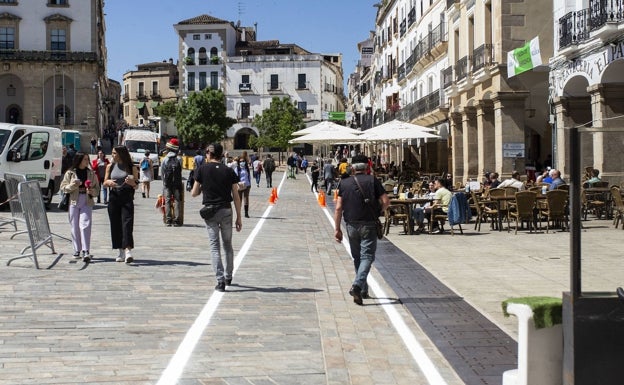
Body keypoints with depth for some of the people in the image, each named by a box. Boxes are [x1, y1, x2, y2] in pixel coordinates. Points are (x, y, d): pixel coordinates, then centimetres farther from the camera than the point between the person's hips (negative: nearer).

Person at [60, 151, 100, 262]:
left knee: (85, 225, -12)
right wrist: (73, 185, -14)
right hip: (74, 202, 0)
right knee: (75, 227, 4)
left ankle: (86, 252, -17)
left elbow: (97, 189, 12)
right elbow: (63, 187, 4)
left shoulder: (91, 173, 9)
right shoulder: (70, 173, 5)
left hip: (87, 203, 0)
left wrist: (92, 191, -9)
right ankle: (77, 251, 14)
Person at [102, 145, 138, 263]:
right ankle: (121, 252, 13)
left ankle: (128, 251, -24)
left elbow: (136, 186, 6)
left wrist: (132, 183, -17)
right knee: (115, 225, 4)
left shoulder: (131, 168, 3)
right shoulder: (110, 166, 12)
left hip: (127, 198, -3)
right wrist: (109, 182, -9)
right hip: (114, 197, 3)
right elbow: (104, 183, 14)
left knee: (127, 223, -15)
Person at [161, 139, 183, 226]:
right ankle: (176, 220, -2)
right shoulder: (178, 160, -2)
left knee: (167, 201, 2)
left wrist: (164, 182, 12)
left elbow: (162, 173, 2)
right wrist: (180, 185, 11)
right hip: (176, 184, 0)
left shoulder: (164, 160, -1)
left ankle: (168, 221, -2)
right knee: (177, 201, 3)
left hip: (167, 184, 0)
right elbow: (180, 174, 2)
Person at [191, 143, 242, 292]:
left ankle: (220, 280, -7)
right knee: (228, 245, 17)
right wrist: (239, 217, 7)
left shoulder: (203, 169, -3)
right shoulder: (229, 171, 2)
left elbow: (194, 193, 0)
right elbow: (236, 196, 1)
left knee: (215, 246, 2)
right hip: (226, 211, 2)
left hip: (210, 211, -2)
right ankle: (228, 277, 28)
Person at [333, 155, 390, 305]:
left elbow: (338, 208, 1)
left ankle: (363, 290, 23)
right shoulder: (372, 180, -1)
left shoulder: (344, 183, 6)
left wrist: (337, 228, 5)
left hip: (351, 225, 3)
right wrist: (378, 212, 12)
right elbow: (386, 201, -8)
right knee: (367, 256, -3)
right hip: (369, 224, -3)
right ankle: (358, 285, -24)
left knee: (357, 257, 16)